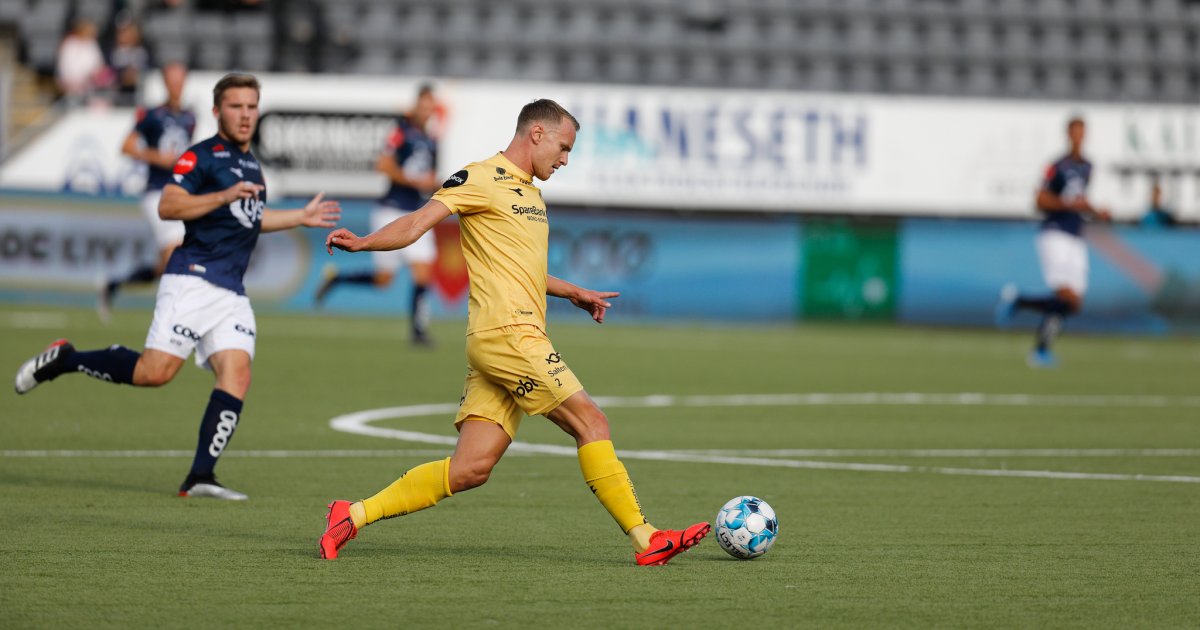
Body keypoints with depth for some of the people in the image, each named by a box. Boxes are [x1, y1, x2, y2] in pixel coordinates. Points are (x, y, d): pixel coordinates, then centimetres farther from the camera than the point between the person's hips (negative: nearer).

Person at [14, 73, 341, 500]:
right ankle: (63, 360, 3)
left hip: (231, 292, 7)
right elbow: (168, 206, -16)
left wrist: (301, 217, 36)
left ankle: (200, 477, -12)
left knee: (237, 374, -11)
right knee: (156, 371, -17)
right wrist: (225, 196, -22)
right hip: (193, 278, -7)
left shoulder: (251, 166, 22)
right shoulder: (201, 156, -3)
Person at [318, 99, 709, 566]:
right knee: (591, 422, -8)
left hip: (519, 338, 9)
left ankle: (354, 515, 3)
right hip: (507, 333, -9)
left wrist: (574, 293, 34)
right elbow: (419, 223, -12)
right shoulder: (482, 178, -4)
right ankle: (645, 540, -3)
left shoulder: (531, 195, 24)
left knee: (471, 468, 1)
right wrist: (363, 243, -28)